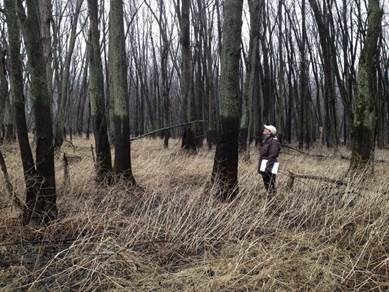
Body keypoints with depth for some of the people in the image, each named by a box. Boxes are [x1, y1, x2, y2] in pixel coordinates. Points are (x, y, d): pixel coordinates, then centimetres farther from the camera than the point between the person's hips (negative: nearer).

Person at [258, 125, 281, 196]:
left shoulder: (274, 142, -13)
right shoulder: (265, 141, 17)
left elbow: (272, 156, -20)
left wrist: (268, 167, -26)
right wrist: (259, 167, 20)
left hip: (269, 167, -10)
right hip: (263, 168, 10)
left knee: (270, 184, -8)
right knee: (266, 184, 16)